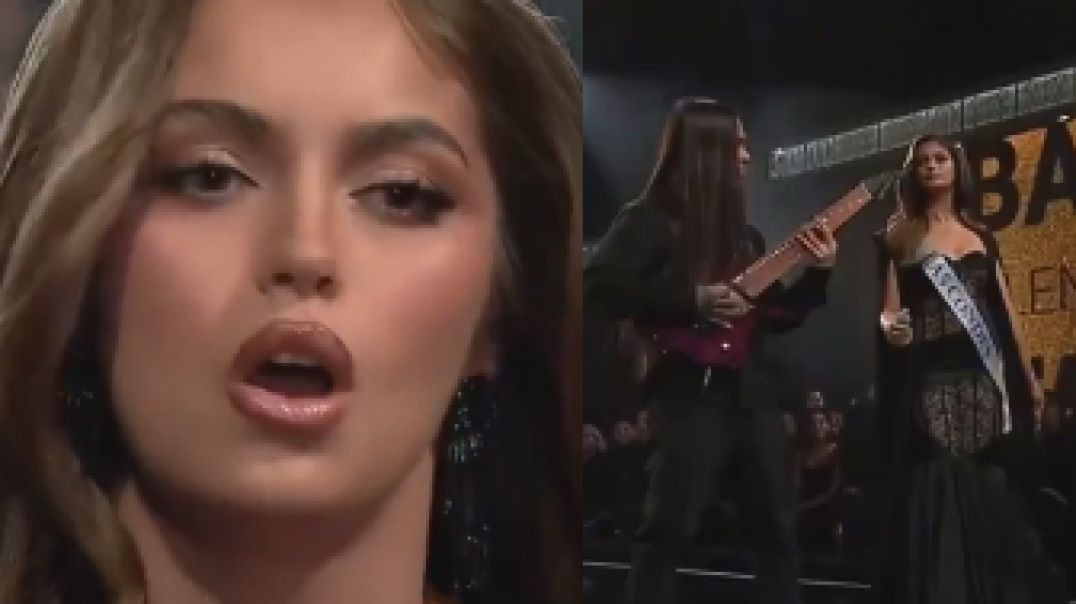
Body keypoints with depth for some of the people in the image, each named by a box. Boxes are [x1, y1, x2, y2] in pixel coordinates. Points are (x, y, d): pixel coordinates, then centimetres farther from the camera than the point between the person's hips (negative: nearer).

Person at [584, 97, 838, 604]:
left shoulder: (742, 232, 18)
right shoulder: (649, 220, -4)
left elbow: (777, 315, 20)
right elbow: (598, 289, -18)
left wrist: (819, 273, 5)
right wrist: (691, 301, -21)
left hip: (750, 387, 7)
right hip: (689, 389, -7)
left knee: (779, 519, 10)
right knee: (671, 525, -9)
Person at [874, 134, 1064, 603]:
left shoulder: (980, 235, 15)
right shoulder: (901, 235, 3)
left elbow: (1004, 309, 15)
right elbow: (889, 305, -1)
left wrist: (1028, 375, 13)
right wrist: (888, 325, -25)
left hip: (984, 373, 4)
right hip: (931, 374, -4)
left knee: (990, 489, 4)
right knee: (936, 491, -7)